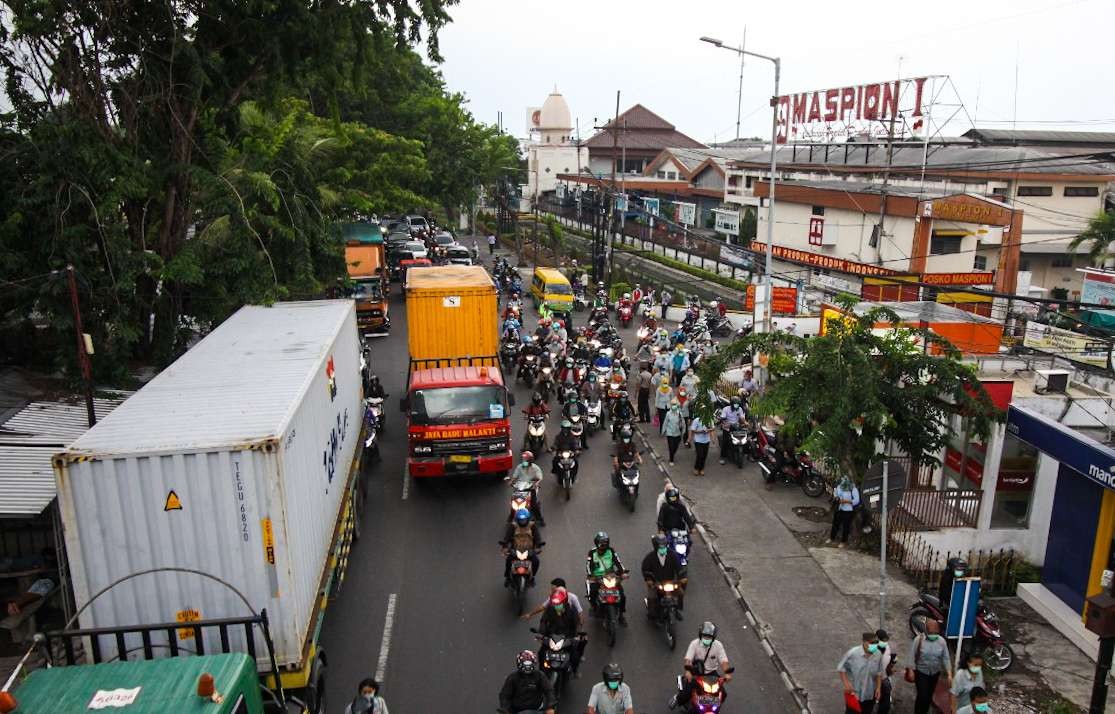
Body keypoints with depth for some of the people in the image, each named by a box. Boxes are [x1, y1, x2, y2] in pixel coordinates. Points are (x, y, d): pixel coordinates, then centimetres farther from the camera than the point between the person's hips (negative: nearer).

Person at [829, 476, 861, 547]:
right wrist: (836, 497, -5)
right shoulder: (839, 487, 1)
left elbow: (856, 501, -19)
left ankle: (843, 541, 22)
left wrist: (846, 501, -25)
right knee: (835, 523, 18)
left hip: (848, 511, -5)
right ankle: (832, 537, 36)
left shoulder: (853, 489, -17)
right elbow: (835, 494, 18)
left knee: (845, 526, 6)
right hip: (839, 509, 5)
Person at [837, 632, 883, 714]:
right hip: (853, 693, -4)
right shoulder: (852, 653, -22)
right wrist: (846, 684, -19)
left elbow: (879, 673, 5)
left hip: (870, 695, 4)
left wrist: (878, 688, 0)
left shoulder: (878, 655, -9)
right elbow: (841, 668, -12)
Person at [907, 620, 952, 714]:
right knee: (922, 696, -8)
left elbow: (946, 658, -3)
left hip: (935, 673, 3)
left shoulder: (941, 641, -8)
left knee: (929, 695, 16)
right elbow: (912, 656, -10)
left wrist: (949, 674, -7)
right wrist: (911, 670, -11)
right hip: (921, 672, -3)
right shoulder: (919, 639, -17)